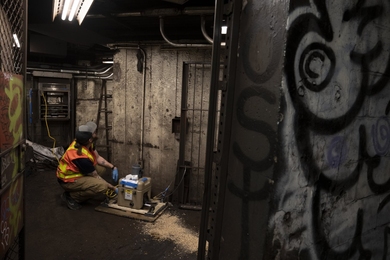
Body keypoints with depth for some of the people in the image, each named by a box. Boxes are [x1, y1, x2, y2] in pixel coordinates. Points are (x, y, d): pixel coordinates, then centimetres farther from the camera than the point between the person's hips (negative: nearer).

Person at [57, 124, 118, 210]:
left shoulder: (79, 142, -10)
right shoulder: (82, 158, -32)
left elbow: (97, 157, 3)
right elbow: (95, 177, -19)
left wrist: (112, 166, -7)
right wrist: (113, 188, -9)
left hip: (75, 172, 9)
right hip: (68, 180, -9)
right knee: (102, 186, -24)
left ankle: (82, 189, 11)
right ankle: (71, 196, -6)